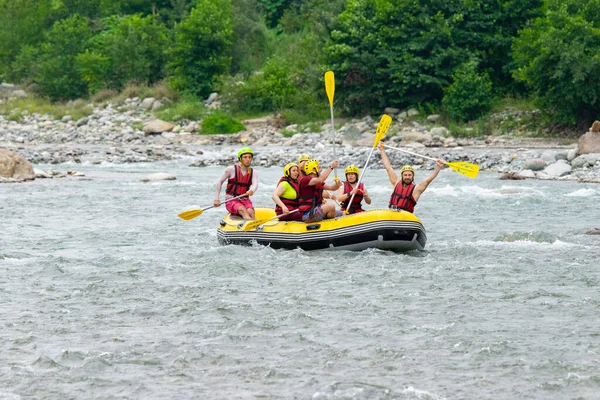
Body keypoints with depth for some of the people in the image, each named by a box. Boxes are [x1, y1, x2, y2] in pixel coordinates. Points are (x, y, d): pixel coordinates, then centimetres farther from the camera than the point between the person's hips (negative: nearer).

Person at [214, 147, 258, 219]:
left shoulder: (253, 173, 8)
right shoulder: (231, 169, -1)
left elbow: (255, 184, -12)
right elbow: (220, 181, 7)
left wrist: (252, 190, -37)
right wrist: (216, 199, 2)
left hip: (245, 200, 3)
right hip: (231, 201, -3)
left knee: (250, 212, -31)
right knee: (243, 210, -35)